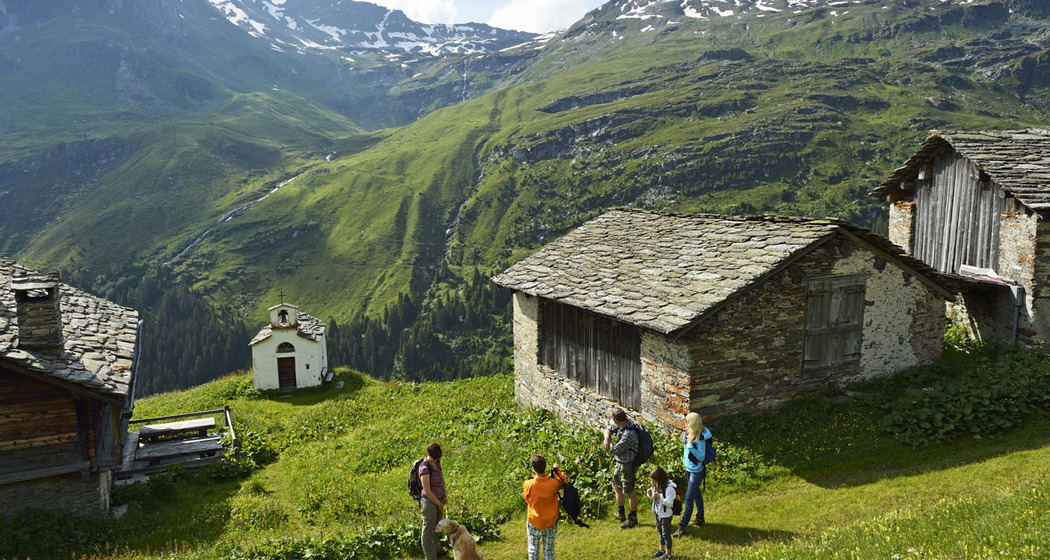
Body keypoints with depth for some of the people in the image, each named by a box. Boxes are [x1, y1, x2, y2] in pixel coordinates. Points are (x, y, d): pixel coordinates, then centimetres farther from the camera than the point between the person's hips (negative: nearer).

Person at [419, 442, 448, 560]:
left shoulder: (437, 462, -2)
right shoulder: (425, 468, -26)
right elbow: (427, 491, -25)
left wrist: (445, 496, 6)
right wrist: (439, 504, -13)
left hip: (438, 500, 8)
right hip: (429, 501, -8)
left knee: (437, 526, 24)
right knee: (428, 529, 5)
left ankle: (436, 548, 45)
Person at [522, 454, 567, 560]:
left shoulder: (529, 484, -21)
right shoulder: (553, 483, -20)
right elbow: (563, 482, 4)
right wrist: (557, 470, 7)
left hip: (534, 523, -1)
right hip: (550, 523, 1)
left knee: (533, 551, 17)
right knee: (549, 551, 17)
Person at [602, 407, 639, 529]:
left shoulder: (628, 434, -33)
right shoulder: (622, 424, -6)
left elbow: (616, 450, -23)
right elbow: (609, 429, 8)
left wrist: (610, 443, -3)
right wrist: (607, 438, -13)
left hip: (627, 465, -10)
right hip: (619, 463, 10)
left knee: (629, 492, 6)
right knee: (617, 487, 23)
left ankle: (633, 518, 24)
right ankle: (620, 513, 40)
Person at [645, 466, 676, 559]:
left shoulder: (669, 488, -27)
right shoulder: (656, 485, -3)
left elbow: (669, 503, -26)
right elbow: (653, 496, 12)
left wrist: (659, 497, -38)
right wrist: (649, 493, -11)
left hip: (666, 515, -8)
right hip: (658, 513, 8)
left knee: (666, 534, 8)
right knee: (660, 533, 23)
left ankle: (668, 553, 25)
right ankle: (661, 550, 40)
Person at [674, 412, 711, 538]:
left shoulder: (700, 438, -27)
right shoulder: (689, 433, -1)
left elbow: (701, 457, -23)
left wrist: (691, 446, -31)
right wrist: (684, 440, -5)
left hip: (696, 471, -9)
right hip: (689, 468, 9)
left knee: (689, 497, -4)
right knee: (696, 494, 23)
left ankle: (682, 526, 1)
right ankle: (700, 518, 39)